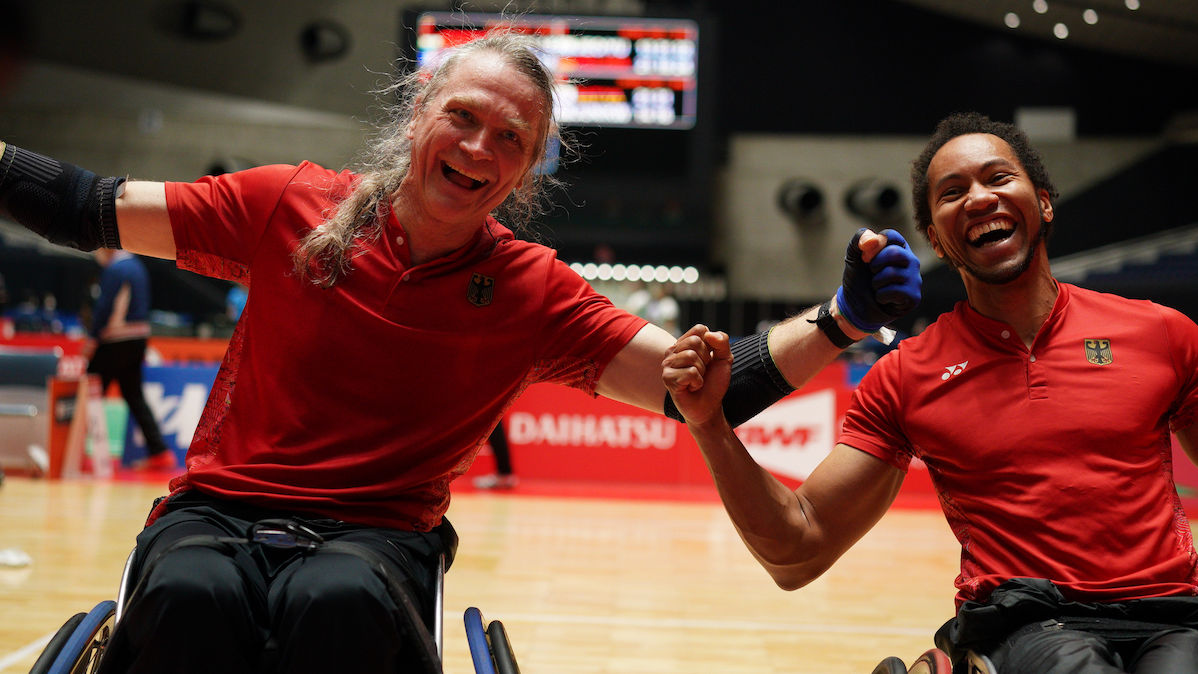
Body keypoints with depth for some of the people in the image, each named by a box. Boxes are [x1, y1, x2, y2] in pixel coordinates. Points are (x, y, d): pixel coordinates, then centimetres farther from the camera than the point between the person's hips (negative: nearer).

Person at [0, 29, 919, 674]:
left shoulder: (533, 292, 3)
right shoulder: (292, 207, 4)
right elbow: (99, 211, 12)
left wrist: (842, 319, -15)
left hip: (379, 537, 0)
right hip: (219, 510, 0)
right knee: (192, 597, -35)